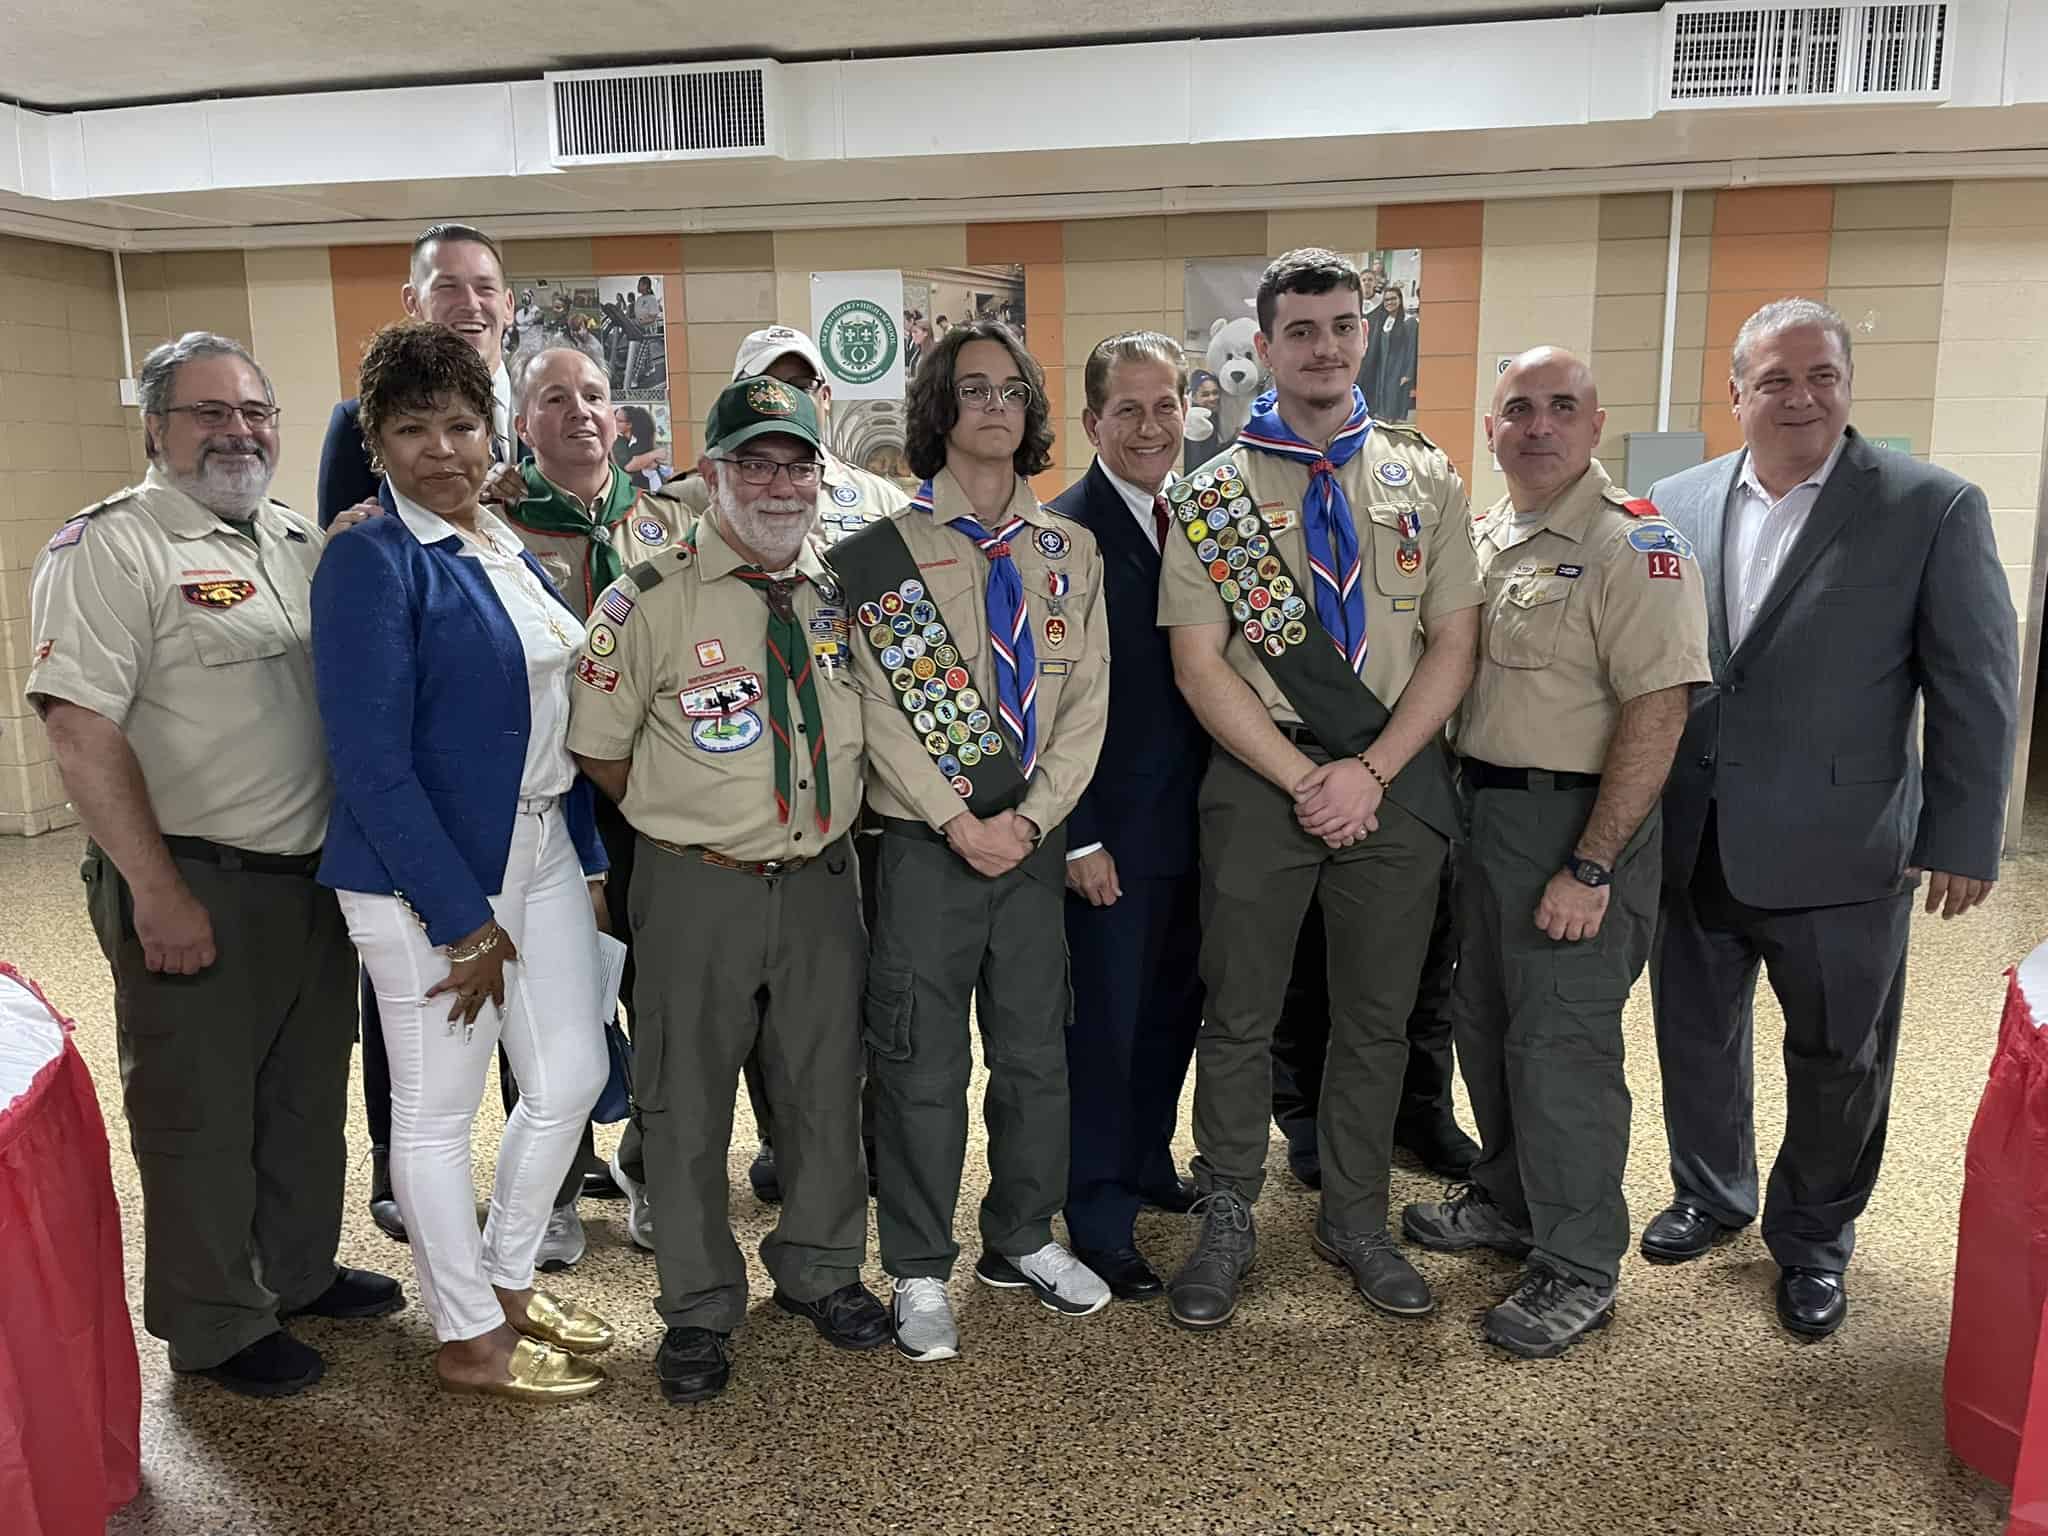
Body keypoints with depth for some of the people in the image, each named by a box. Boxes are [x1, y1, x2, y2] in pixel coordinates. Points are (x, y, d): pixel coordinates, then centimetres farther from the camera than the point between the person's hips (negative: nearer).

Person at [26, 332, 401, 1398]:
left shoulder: (300, 542, 10)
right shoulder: (111, 547, -12)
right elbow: (80, 728, -19)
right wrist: (157, 891, -20)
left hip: (315, 875, 7)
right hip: (194, 890, -7)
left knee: (308, 1094, 19)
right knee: (199, 1111, 8)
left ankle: (299, 1270, 39)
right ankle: (215, 1323, 26)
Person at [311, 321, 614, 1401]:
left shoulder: (513, 557, 10)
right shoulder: (371, 562, -13)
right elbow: (371, 759, -19)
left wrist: (589, 862, 10)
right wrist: (463, 919, -19)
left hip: (539, 851, 8)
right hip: (427, 870, -8)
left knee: (572, 1075, 14)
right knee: (438, 1108, 7)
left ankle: (507, 1279, 36)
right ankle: (469, 1338, 26)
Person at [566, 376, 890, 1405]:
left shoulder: (842, 589, 3)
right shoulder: (652, 598, -10)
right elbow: (599, 750, -3)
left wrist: (834, 818, 7)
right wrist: (688, 818, 0)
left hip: (822, 882, 4)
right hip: (698, 890, -4)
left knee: (828, 1088, 16)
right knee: (687, 1106, 9)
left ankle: (819, 1271, 39)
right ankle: (698, 1310, 29)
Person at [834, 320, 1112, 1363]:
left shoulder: (1069, 552, 10)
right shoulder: (886, 550, -2)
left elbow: (1086, 702, 4)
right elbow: (882, 704, -8)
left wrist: (1029, 818, -8)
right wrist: (960, 822, -14)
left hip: (1034, 839, 4)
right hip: (927, 842, -4)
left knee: (1036, 1050, 13)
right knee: (924, 1064, 2)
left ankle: (1023, 1240, 32)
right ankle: (921, 1274, 19)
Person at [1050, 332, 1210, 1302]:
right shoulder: (1064, 531, -12)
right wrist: (1081, 839, -15)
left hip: (1197, 816, 7)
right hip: (1114, 828, -6)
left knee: (1175, 1005, 18)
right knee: (1105, 1022, 4)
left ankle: (1150, 1163, 39)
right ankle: (1100, 1221, 19)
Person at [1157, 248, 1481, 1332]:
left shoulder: (1426, 482, 6)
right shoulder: (1214, 496, 0)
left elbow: (1452, 646, 1)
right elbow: (1199, 667, -6)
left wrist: (1369, 773, -11)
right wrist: (1305, 780, -14)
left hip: (1397, 781, 2)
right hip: (1260, 776, -2)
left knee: (1377, 1015, 13)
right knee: (1239, 1014, 7)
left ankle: (1354, 1219, 31)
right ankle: (1227, 1224, 25)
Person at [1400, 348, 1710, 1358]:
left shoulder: (1632, 547, -14)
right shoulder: (1478, 538, 10)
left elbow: (1656, 712, -20)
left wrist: (1591, 867, -22)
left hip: (1575, 822, -8)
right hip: (1481, 809, 8)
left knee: (1561, 1043, -1)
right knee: (1486, 1022, 17)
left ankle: (1579, 1266, 16)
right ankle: (1509, 1201, 37)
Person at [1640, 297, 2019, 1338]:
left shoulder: (1932, 507, -7)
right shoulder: (1678, 502, 3)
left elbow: (1976, 689, -6)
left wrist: (1962, 840, -8)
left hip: (1838, 852, -3)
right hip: (1693, 846, 3)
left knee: (1837, 1060, 12)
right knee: (1697, 1036, 18)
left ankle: (1814, 1238, 34)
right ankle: (1709, 1195, 41)